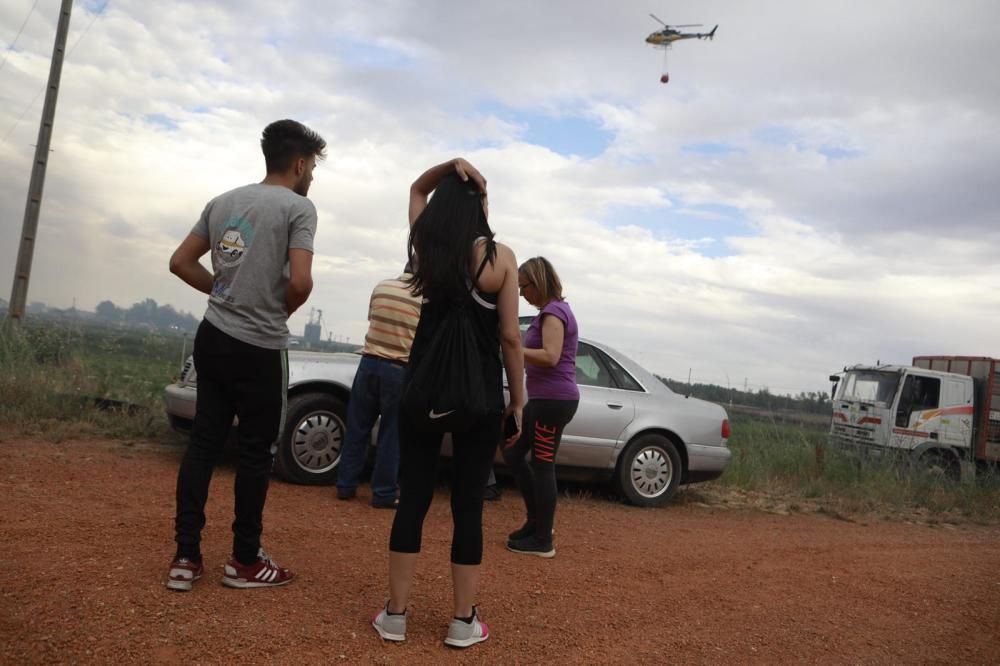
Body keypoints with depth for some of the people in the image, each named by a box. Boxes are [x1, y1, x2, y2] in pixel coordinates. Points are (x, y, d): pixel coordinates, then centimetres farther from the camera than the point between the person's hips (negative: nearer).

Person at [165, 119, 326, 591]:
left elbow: (181, 262, 14)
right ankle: (244, 561, 15)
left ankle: (186, 558, 13)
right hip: (260, 347, -6)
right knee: (256, 450, 4)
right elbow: (300, 282, -20)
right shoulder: (298, 207, -9)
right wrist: (281, 310, 0)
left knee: (203, 442, 10)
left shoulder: (224, 201, 12)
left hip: (212, 337, 7)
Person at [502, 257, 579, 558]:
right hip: (545, 398, 10)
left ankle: (543, 541, 4)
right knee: (512, 453, 15)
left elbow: (550, 356, -25)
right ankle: (536, 520, 24)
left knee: (542, 465, -4)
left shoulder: (553, 312, -13)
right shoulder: (554, 311, 18)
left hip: (553, 400, -10)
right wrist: (518, 352, 8)